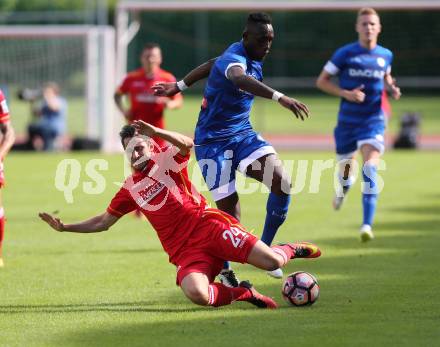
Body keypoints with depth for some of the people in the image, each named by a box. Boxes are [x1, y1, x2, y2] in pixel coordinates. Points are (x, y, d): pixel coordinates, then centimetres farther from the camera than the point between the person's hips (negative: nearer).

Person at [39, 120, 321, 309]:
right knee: (197, 295, -33)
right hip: (185, 251, 3)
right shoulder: (130, 189, 18)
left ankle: (292, 250, 19)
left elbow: (187, 144, -18)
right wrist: (63, 227, 18)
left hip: (209, 226, -3)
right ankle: (243, 293, -3)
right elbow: (103, 222, 26)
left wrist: (155, 131, -34)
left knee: (272, 262, -20)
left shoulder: (166, 159, 6)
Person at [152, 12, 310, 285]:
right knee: (229, 208, -7)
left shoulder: (252, 58, 5)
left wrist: (179, 86, 35)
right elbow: (240, 80, -49)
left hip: (243, 135, 7)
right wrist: (279, 97, -63)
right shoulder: (234, 59, -22)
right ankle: (225, 272, 17)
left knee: (283, 182, -17)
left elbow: (211, 65, 22)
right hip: (214, 142, -7)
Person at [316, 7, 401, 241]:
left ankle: (367, 226, -27)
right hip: (347, 121, 0)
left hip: (373, 121, 0)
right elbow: (321, 81, -1)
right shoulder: (345, 54, -6)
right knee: (345, 168, 13)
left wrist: (392, 88, 2)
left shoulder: (385, 55, 3)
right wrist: (346, 93, -16)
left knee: (371, 168, -21)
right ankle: (342, 190, 55)